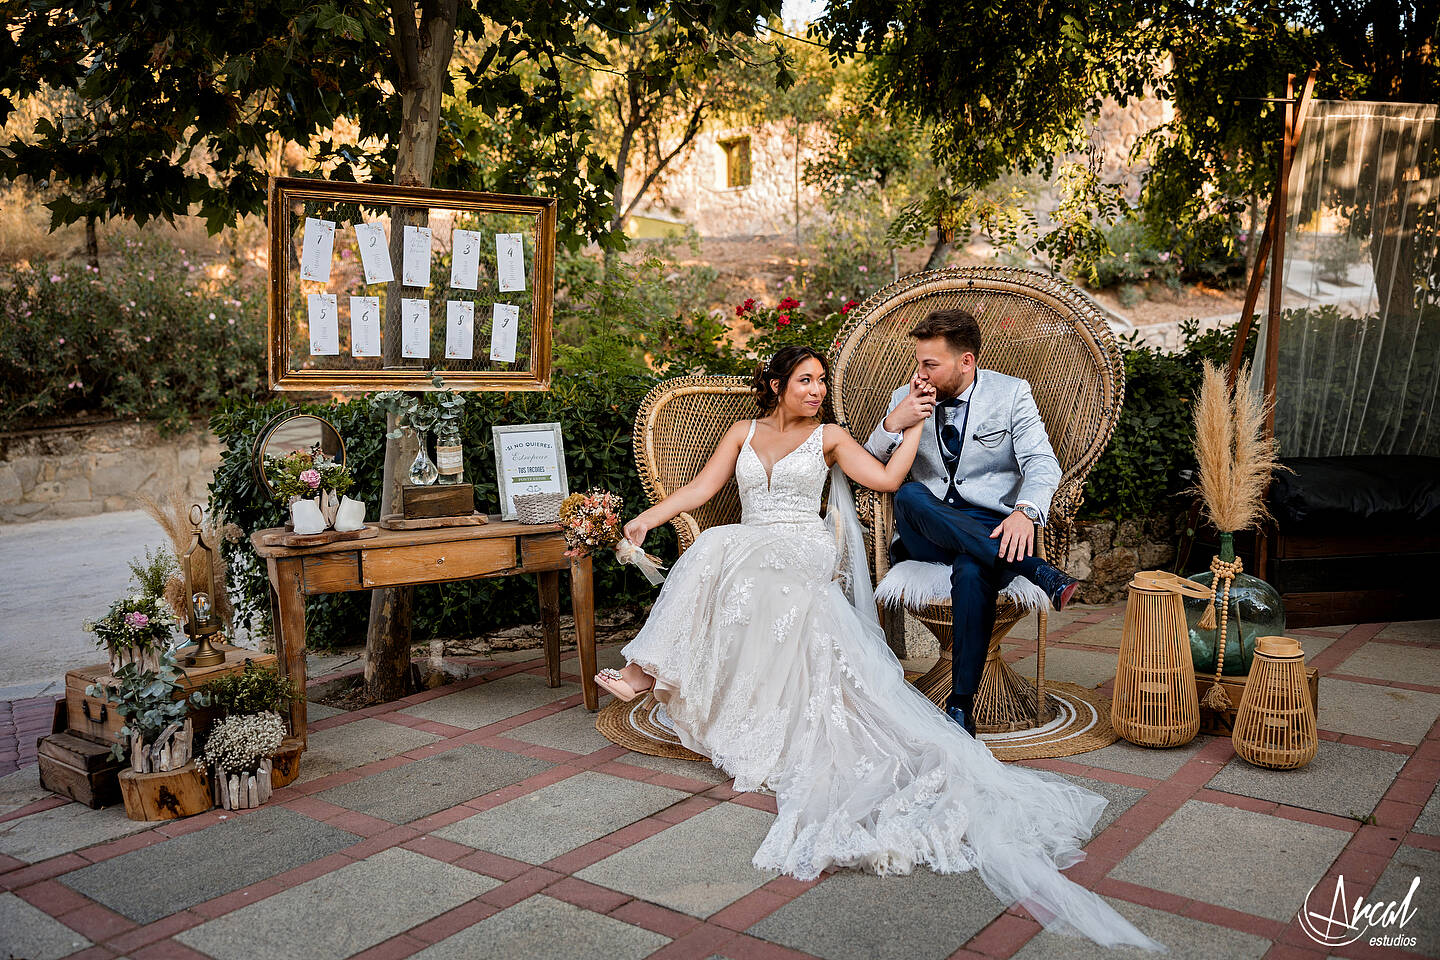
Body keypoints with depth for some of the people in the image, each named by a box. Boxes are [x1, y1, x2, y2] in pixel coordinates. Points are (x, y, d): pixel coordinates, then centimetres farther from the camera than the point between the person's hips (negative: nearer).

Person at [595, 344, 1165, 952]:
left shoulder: (829, 437, 14)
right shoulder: (743, 434, 20)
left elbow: (887, 478, 5)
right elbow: (702, 487, 12)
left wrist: (916, 422, 3)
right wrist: (648, 516, 0)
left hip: (807, 555, -3)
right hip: (747, 555, 3)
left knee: (723, 548, -33)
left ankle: (653, 668, -30)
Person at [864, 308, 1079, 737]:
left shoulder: (1012, 393, 4)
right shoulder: (906, 399, 11)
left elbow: (1042, 463, -7)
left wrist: (1025, 511, -29)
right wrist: (892, 425, -14)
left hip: (990, 527, -2)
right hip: (924, 533, 3)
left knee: (972, 573, -39)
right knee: (909, 497, -34)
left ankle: (961, 705, -28)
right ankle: (1037, 571, -36)